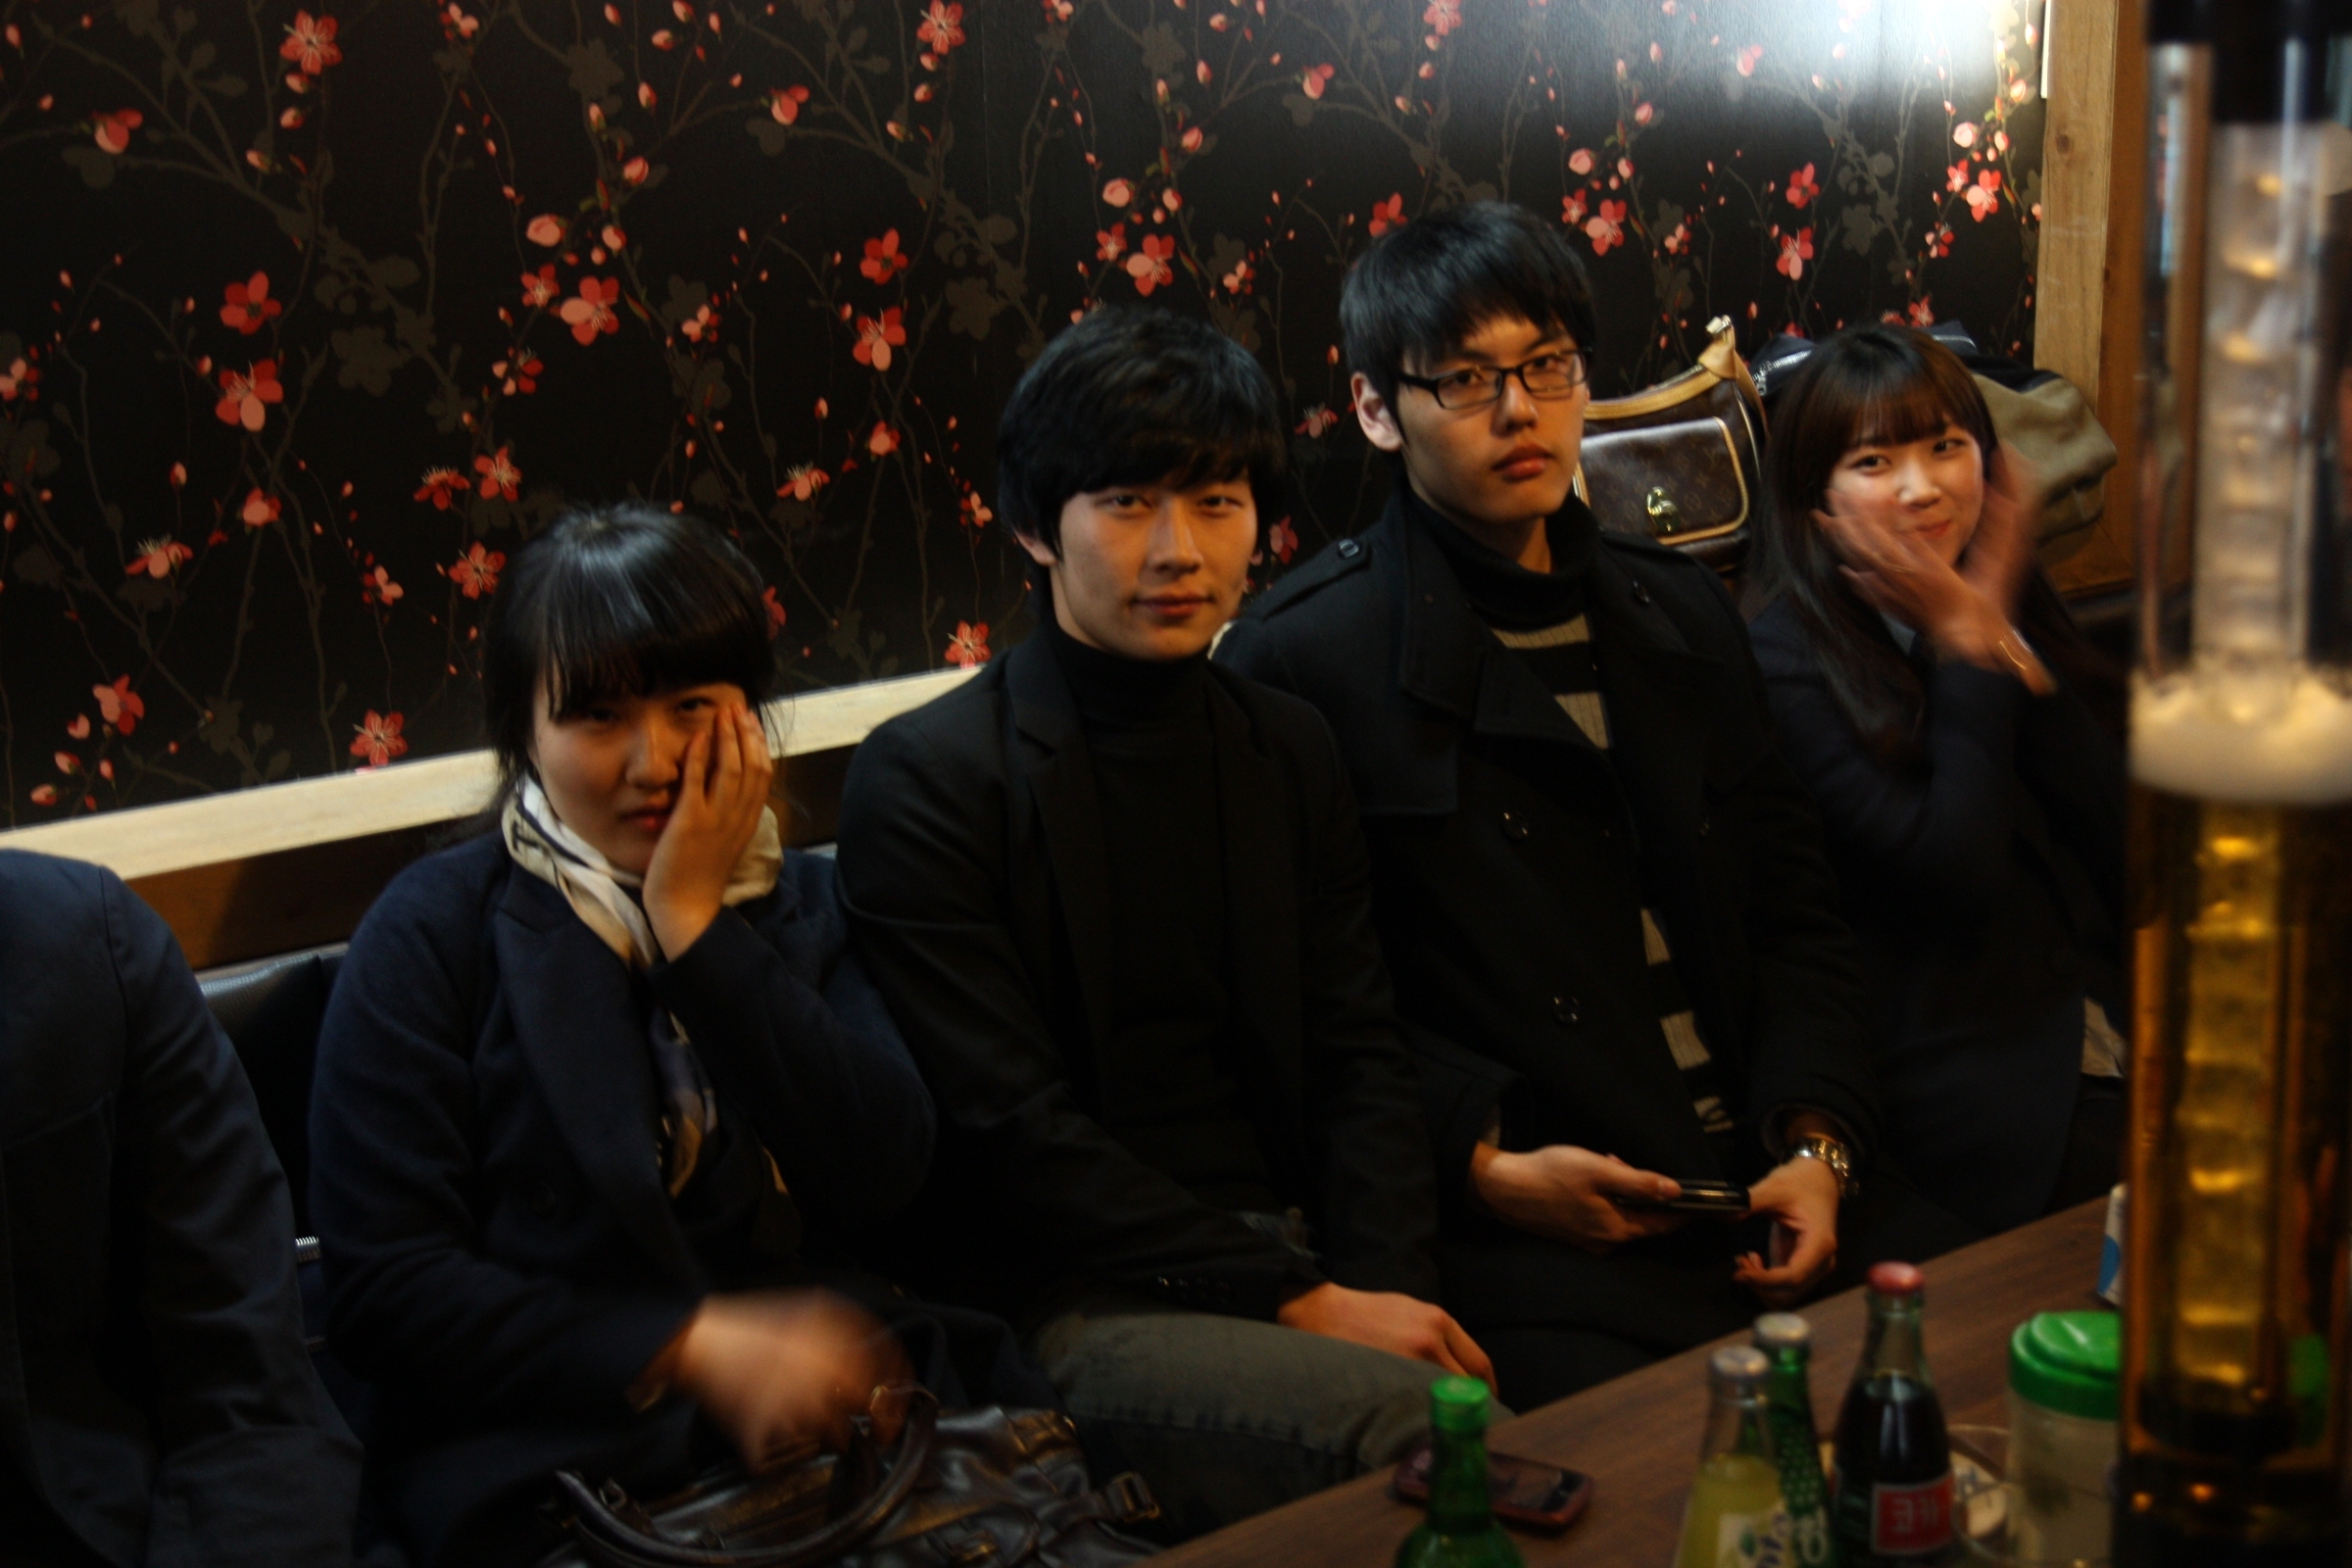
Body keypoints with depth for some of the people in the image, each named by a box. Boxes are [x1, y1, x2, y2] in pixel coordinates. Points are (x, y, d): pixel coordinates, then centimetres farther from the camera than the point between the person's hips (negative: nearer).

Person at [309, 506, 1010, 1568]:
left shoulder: (798, 906, 14)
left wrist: (695, 923, -5)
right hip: (547, 1468, -4)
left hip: (815, 1421, 4)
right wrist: (691, 1349, -14)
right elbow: (383, 1290, -6)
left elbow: (883, 1178, -3)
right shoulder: (433, 935, 1)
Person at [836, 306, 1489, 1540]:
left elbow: (1359, 1057, 12)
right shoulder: (924, 781, -5)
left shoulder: (1287, 753, 15)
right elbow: (1010, 1128, -11)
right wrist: (1298, 1301, -16)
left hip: (1295, 1247, 6)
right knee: (1430, 1427, -30)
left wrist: (1387, 1286, -8)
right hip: (1073, 1302, -5)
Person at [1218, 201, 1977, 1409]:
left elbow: (1794, 915, 18)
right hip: (1516, 1222, -6)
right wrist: (1480, 1160, -15)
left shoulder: (1683, 614, 19)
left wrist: (1815, 1144, 2)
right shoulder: (1301, 658, -1)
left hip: (1758, 1180, 6)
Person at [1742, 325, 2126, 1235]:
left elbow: (2123, 840, 1)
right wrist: (1963, 644, -10)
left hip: (2109, 1039, 6)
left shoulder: (2016, 607, 13)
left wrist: (2001, 637, -5)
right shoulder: (1787, 663, -6)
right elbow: (1954, 873, -16)